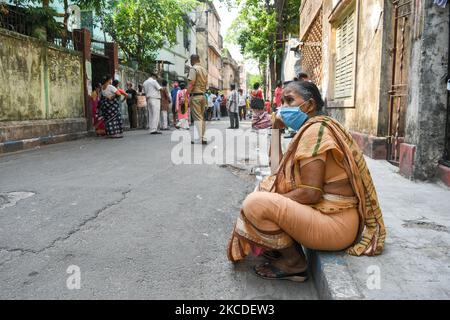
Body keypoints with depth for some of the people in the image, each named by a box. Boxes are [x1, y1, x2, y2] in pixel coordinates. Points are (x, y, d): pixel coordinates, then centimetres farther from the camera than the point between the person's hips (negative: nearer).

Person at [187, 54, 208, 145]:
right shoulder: (204, 70, 16)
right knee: (202, 117, 11)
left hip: (195, 96, -7)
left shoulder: (193, 69, -8)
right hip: (203, 95, 8)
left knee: (197, 118, -8)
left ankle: (199, 138, -9)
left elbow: (191, 84, -15)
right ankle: (203, 138, 13)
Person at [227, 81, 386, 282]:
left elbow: (310, 193, -23)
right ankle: (284, 247, 11)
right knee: (264, 187, 19)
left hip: (334, 224, -11)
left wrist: (271, 202, -10)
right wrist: (276, 129, 7)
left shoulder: (315, 129, -17)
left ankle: (294, 263, -2)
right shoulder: (312, 128, 14)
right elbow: (279, 167, 12)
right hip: (326, 211, 11)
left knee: (255, 203, -23)